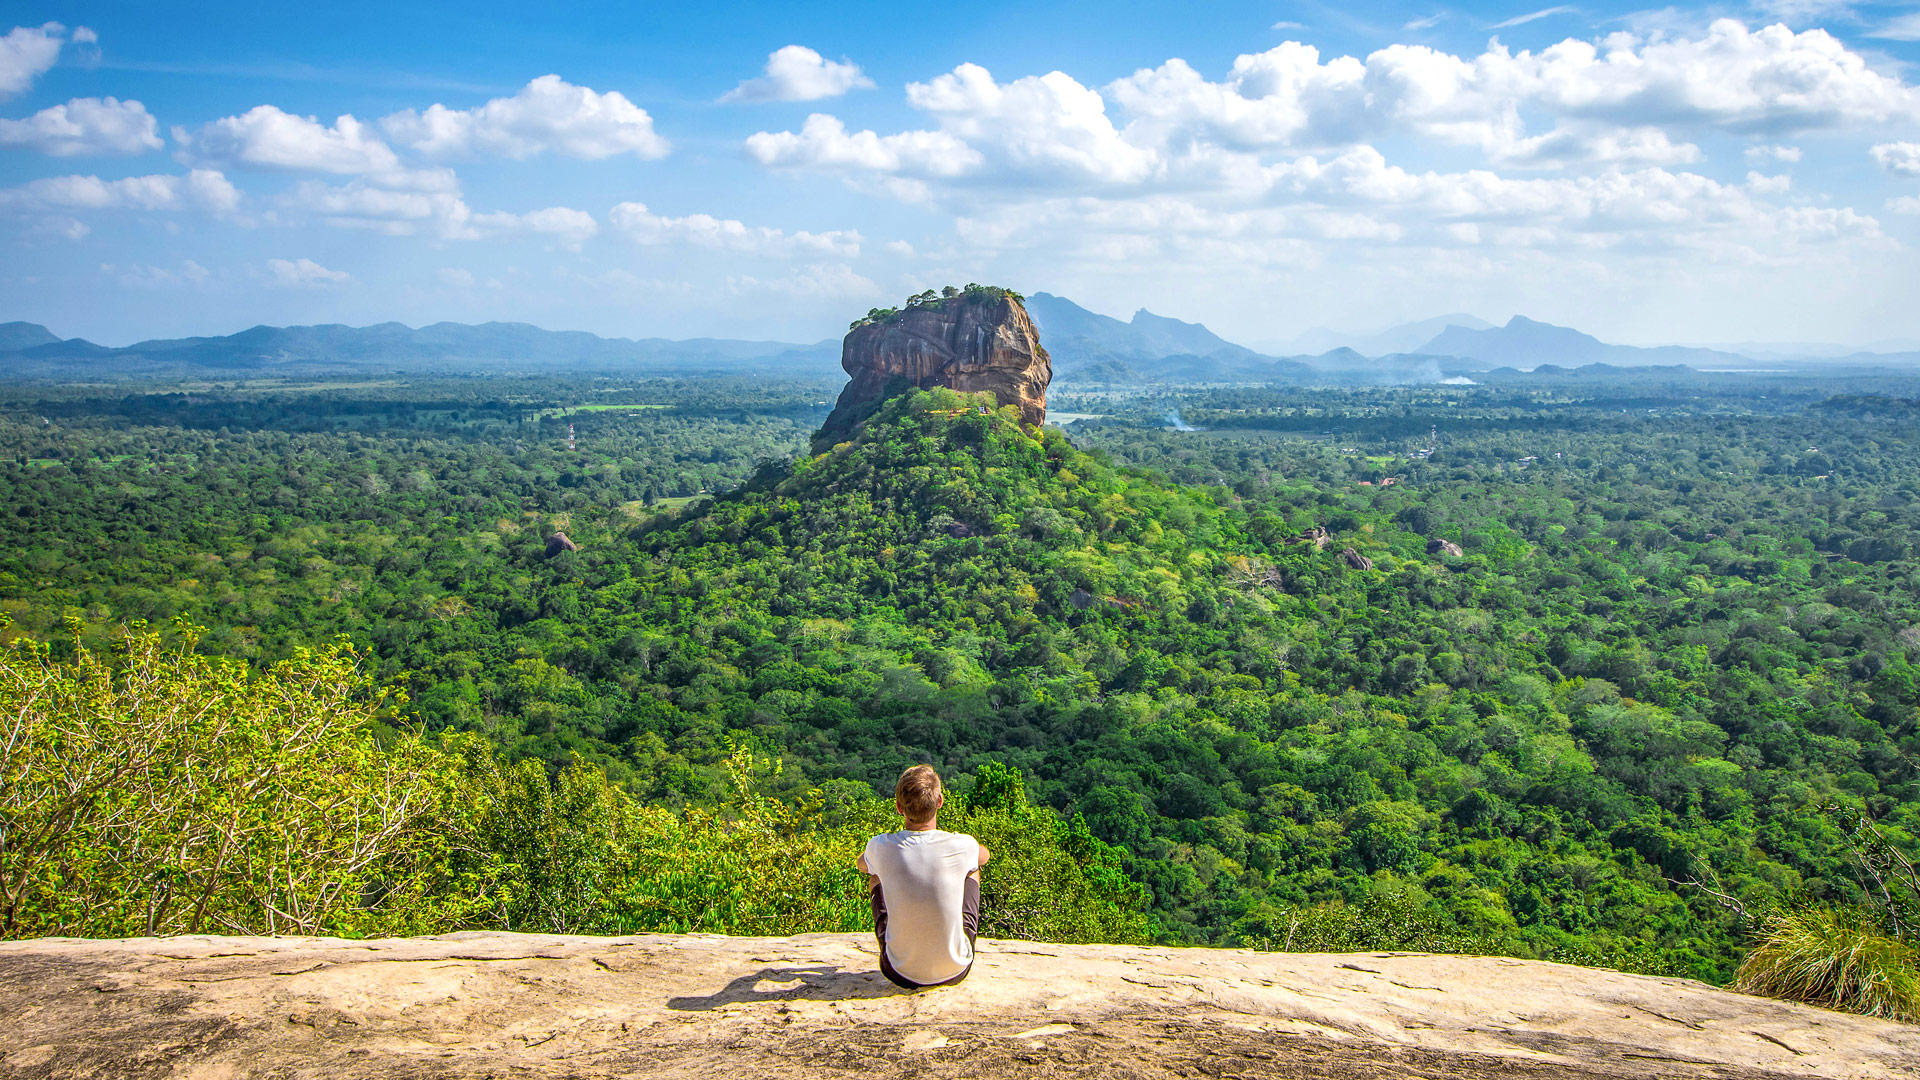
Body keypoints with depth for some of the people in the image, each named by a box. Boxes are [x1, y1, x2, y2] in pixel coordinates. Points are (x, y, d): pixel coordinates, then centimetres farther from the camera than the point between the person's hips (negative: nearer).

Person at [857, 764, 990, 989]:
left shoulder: (881, 847, -16)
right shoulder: (961, 846, -17)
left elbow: (861, 864, 12)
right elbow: (984, 855, 12)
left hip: (901, 975, 0)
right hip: (955, 972, 0)